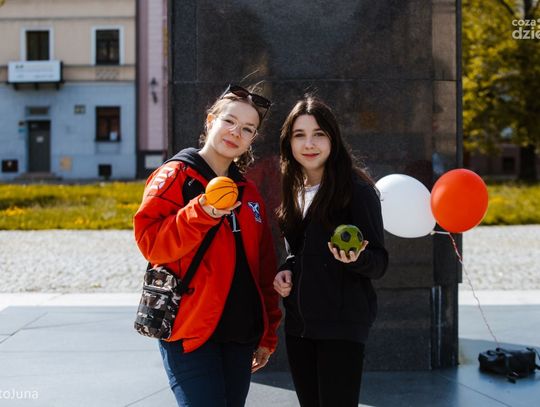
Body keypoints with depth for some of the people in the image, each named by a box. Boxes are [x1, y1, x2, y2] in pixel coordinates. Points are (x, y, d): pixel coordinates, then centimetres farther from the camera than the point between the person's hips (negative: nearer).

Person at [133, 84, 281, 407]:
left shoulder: (249, 192, 15)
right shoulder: (175, 176, -3)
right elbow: (151, 243, -15)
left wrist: (267, 335, 16)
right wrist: (202, 212, -28)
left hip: (240, 336, 6)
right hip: (190, 332, -6)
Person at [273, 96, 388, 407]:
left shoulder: (357, 189, -9)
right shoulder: (294, 191, 11)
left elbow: (379, 263, -8)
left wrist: (355, 258, -29)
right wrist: (285, 271, 3)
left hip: (342, 325, -6)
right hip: (298, 324, 7)